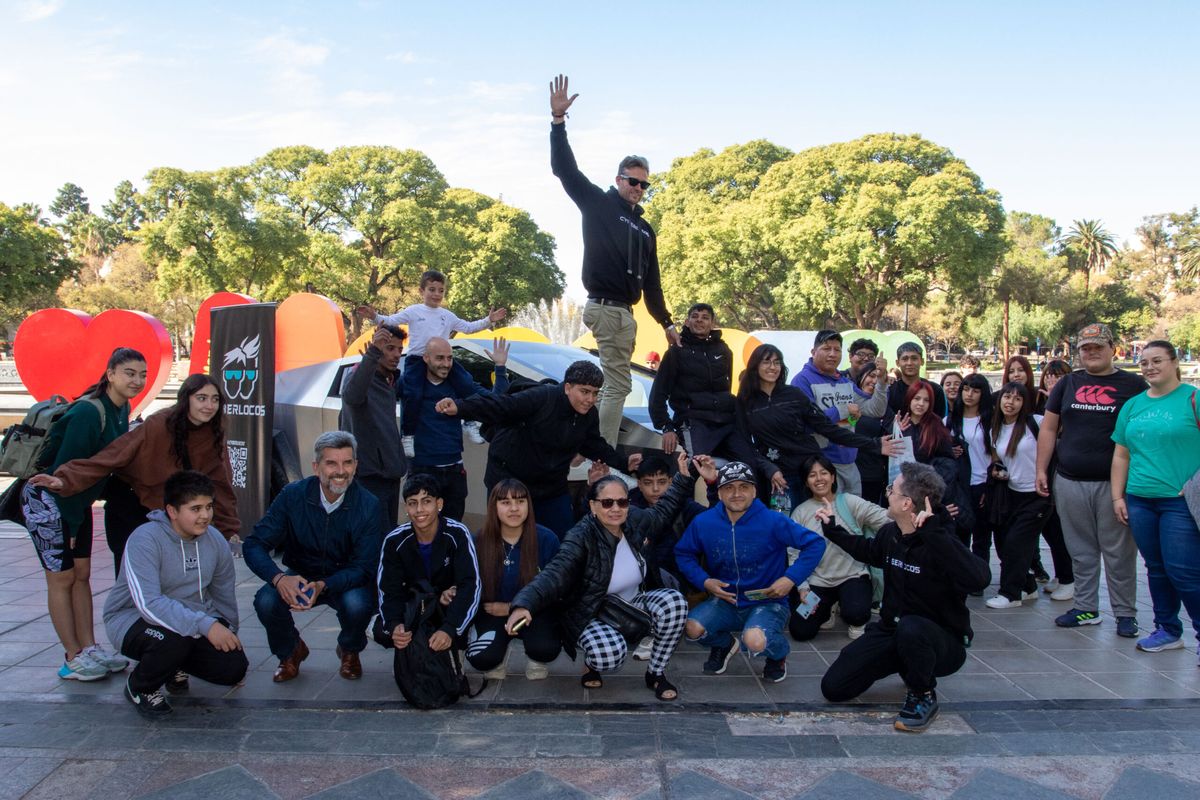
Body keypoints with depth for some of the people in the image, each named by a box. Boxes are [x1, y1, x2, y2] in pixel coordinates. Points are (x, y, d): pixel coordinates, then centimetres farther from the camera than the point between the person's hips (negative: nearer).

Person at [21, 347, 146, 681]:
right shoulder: (88, 412, -26)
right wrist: (72, 519, -17)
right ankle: (73, 659, 10)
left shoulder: (121, 409, 0)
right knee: (62, 578, 0)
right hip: (48, 500, -8)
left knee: (82, 574, 12)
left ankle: (89, 648, 20)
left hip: (76, 500, 8)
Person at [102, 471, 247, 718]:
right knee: (173, 638, -38)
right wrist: (205, 624, -40)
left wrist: (229, 634, 16)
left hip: (193, 621, 5)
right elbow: (148, 603, -34)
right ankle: (139, 689, -3)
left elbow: (224, 594, 10)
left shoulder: (215, 540, -3)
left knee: (235, 666, -15)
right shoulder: (145, 540, -23)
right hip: (133, 620, -5)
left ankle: (175, 666, 18)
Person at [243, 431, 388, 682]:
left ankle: (349, 651, 4)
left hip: (347, 582, -1)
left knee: (357, 604, -33)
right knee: (266, 601, -27)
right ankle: (291, 652, 7)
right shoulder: (293, 495, -14)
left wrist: (323, 585, -36)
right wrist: (279, 577, -35)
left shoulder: (369, 506, -18)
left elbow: (364, 567, -18)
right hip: (300, 577, 2)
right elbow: (254, 545, -14)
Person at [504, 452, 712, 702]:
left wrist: (684, 476, 13)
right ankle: (591, 661, 4)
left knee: (674, 601, -23)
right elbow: (554, 574, -35)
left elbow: (663, 510, 16)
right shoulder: (581, 537, -23)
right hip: (592, 615, -5)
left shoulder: (635, 521, -6)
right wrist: (523, 604, -51)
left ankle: (656, 673, -3)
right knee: (610, 654, -37)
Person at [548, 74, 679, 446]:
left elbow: (651, 282, 22)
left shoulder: (645, 230, 20)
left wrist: (666, 322, 20)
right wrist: (558, 121, -17)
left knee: (615, 385, 9)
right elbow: (565, 169, -8)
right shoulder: (598, 204, 2)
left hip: (623, 312, 8)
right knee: (619, 385, -10)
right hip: (605, 308, -8)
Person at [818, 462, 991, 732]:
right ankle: (906, 666, 19)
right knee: (833, 687, -4)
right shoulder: (890, 533, -3)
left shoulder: (939, 543, -24)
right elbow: (869, 551, 22)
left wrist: (933, 533, -45)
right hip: (891, 631, 6)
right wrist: (832, 529, 23)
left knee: (910, 628, -42)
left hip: (942, 641, -6)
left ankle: (923, 697, -10)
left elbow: (979, 579, -44)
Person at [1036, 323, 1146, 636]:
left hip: (1115, 482, -3)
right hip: (1070, 483, 3)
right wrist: (1041, 470, 5)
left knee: (1119, 552, 4)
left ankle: (1125, 613, 15)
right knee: (1081, 551, 11)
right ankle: (1085, 608, 21)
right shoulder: (1068, 384, 10)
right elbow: (1048, 428, 11)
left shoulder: (1133, 385, 3)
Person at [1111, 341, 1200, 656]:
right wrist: (1118, 496, 11)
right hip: (1140, 501, 5)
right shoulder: (1133, 405, 13)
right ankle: (1168, 630, 25)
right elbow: (1121, 455, 16)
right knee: (1156, 568, 13)